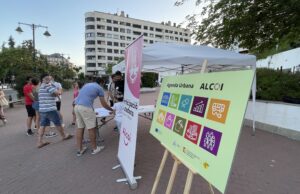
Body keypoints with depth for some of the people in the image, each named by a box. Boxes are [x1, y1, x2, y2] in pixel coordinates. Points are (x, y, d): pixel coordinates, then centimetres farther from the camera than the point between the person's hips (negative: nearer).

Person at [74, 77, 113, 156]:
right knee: (91, 128, 4)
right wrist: (112, 110, 23)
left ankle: (79, 150, 22)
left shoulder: (86, 84, 27)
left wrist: (92, 112, 39)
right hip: (85, 107, -7)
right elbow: (104, 104, 7)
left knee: (80, 127, 14)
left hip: (77, 106, 8)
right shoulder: (99, 88, 6)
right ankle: (95, 148, 18)